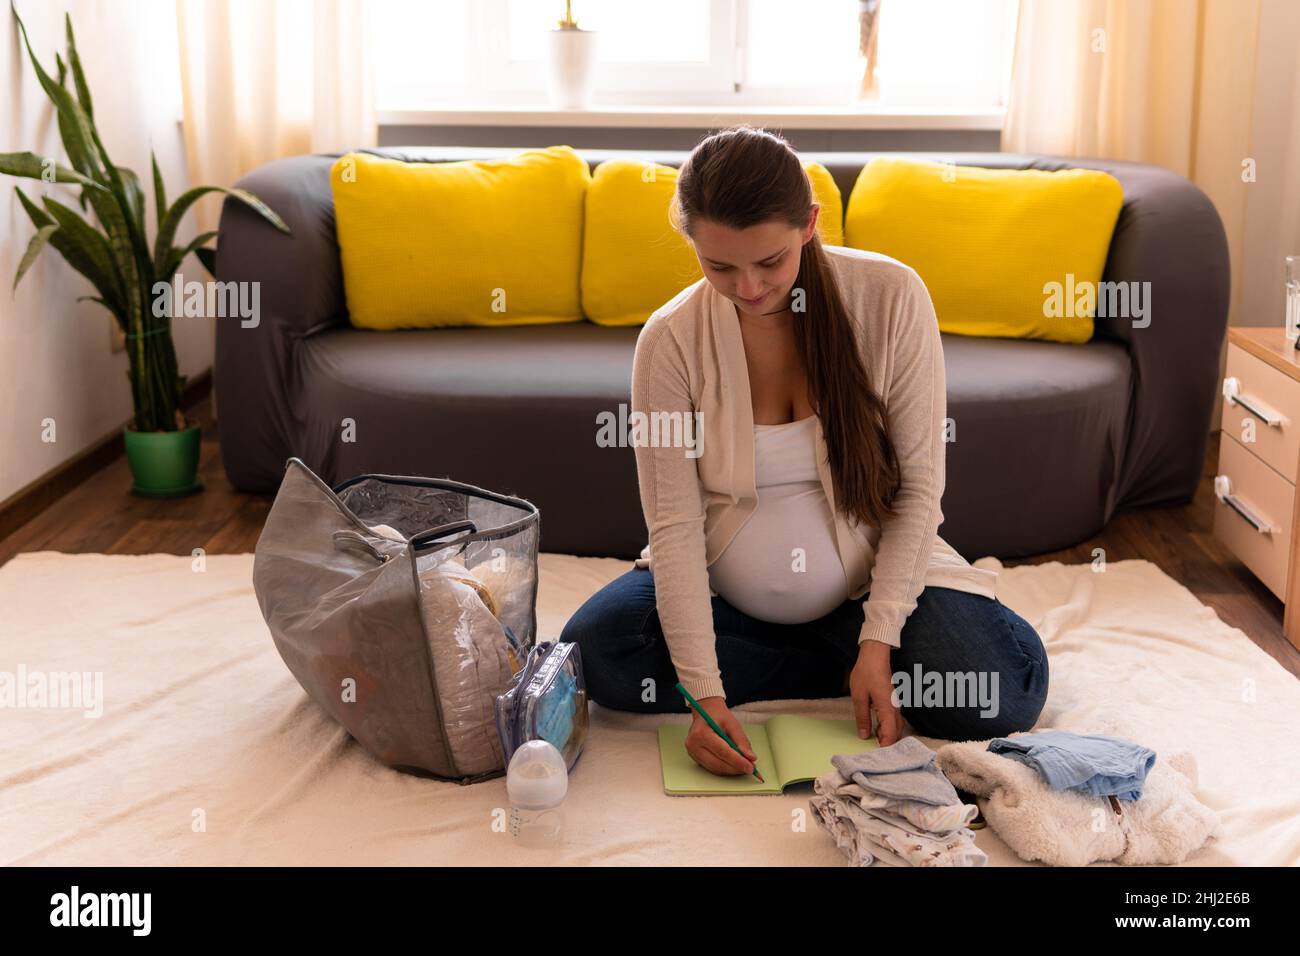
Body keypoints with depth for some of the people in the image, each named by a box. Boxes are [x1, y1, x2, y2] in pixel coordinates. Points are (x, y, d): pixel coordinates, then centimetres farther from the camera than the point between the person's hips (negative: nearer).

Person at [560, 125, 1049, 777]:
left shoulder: (891, 297, -15)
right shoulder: (670, 340, -14)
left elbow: (919, 485, -11)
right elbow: (675, 525, -17)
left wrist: (879, 639, -19)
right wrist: (706, 692, -26)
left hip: (874, 575, -2)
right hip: (723, 590, 3)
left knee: (1003, 694, -26)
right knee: (592, 652, -24)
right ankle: (843, 658, -7)